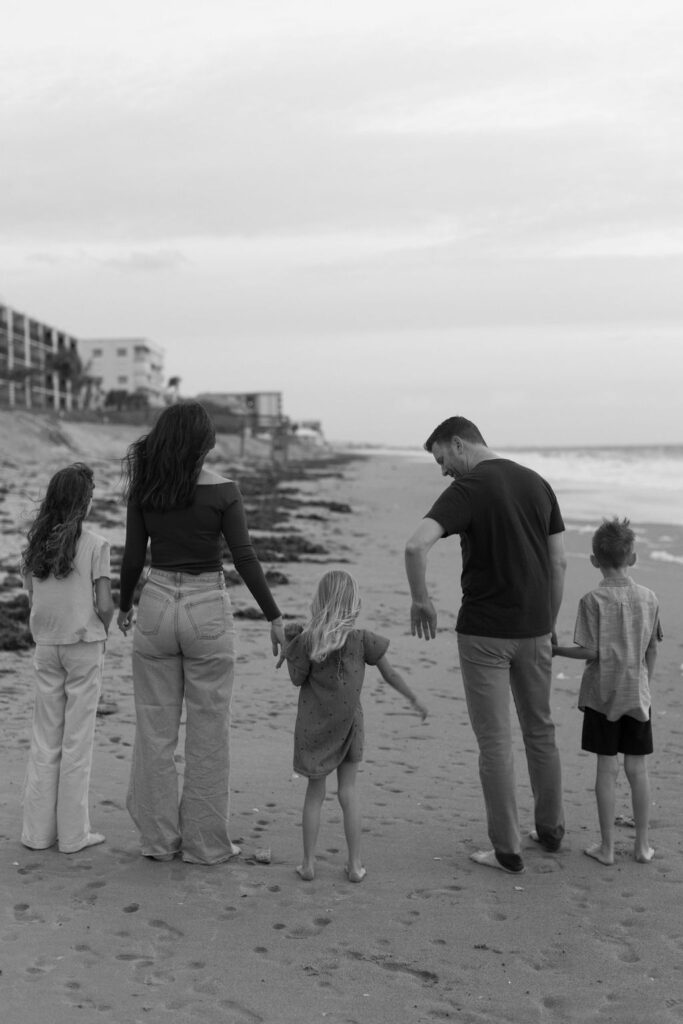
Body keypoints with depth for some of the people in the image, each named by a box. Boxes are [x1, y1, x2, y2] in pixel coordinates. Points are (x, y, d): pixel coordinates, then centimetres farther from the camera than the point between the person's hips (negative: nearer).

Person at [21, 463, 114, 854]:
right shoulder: (95, 545, -12)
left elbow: (32, 597, 6)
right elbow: (105, 605, -12)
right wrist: (103, 631, 6)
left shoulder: (34, 543, 2)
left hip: (45, 646, 4)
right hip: (84, 646, -4)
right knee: (77, 741, 5)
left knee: (45, 741, 13)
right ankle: (73, 833, 12)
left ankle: (38, 829, 19)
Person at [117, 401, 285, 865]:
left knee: (155, 729, 12)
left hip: (156, 605, 3)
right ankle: (205, 842, 15)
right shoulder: (222, 490, -10)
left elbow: (134, 555, 3)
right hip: (207, 610, -3)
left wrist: (125, 604, 18)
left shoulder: (144, 487, -1)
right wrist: (275, 617, -4)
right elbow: (245, 558, -11)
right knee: (208, 733, 7)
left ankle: (159, 837, 20)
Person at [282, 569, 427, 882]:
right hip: (348, 724, 0)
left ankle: (308, 863, 14)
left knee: (315, 791, 12)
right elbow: (390, 674, -1)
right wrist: (415, 700, 12)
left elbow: (297, 680, -2)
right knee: (347, 791, 10)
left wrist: (294, 642, 4)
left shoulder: (306, 641, -11)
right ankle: (355, 864, 11)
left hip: (314, 726, 0)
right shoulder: (362, 639, -9)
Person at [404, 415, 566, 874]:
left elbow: (416, 546, -28)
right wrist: (549, 623, 15)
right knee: (540, 729, 20)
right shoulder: (537, 483, 6)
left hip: (485, 631, -6)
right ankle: (550, 828, 33)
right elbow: (560, 561, 8)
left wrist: (421, 600, -12)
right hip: (535, 628, 6)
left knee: (495, 740, 4)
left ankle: (507, 850, 10)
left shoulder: (467, 489, -13)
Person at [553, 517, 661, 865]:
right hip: (638, 693, 3)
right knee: (637, 767, 10)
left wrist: (556, 650, 0)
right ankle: (642, 845, 17)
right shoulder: (649, 598, 1)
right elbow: (652, 650, 7)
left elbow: (590, 652, -15)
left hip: (603, 694, -3)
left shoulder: (593, 600, -12)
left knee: (607, 767, 3)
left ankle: (606, 846, 10)